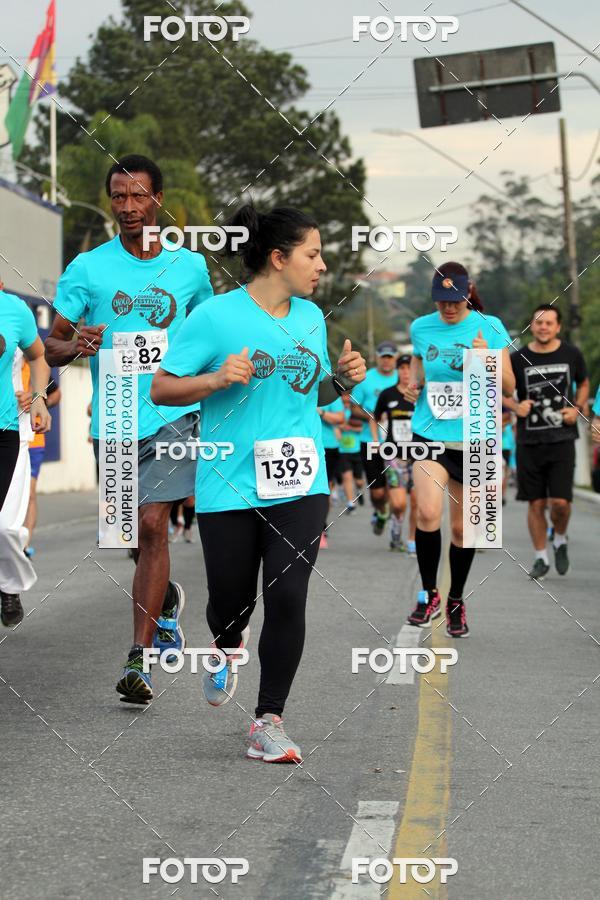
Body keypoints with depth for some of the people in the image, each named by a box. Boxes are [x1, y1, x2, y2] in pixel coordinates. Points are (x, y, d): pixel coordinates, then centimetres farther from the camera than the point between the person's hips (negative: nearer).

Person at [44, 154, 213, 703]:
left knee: (152, 526, -13)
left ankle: (140, 659, -11)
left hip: (172, 416, -1)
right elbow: (51, 348, 1)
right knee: (136, 534, 13)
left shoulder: (190, 266, 5)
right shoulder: (87, 268, 0)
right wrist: (77, 346, -21)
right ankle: (166, 600, 45)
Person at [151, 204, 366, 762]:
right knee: (231, 599, 7)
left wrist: (344, 379, 4)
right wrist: (217, 378, -21)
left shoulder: (311, 316, 10)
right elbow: (161, 388, -6)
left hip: (300, 485, 3)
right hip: (229, 486, -3)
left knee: (287, 600, -6)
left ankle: (268, 722, 3)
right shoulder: (215, 316, -8)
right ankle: (227, 649, 45)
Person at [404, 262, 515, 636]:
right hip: (430, 434, 1)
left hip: (473, 440, -1)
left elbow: (509, 387, -4)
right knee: (428, 513, -21)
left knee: (462, 527, 7)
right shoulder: (421, 327, 2)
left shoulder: (489, 327, -5)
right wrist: (414, 384, -1)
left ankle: (456, 601, 27)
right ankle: (429, 594, -2)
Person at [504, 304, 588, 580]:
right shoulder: (518, 358, 0)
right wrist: (516, 406, -9)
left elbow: (583, 384, 19)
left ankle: (560, 540, 21)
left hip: (562, 439, 0)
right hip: (529, 441, 1)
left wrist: (578, 408, 1)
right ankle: (541, 557, 19)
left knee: (560, 501, -10)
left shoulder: (571, 354, 3)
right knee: (535, 503, 4)